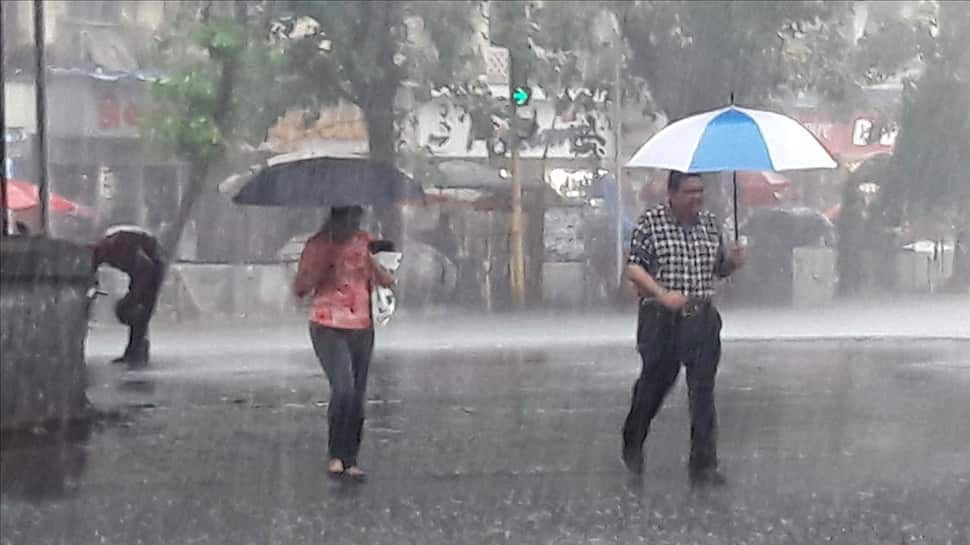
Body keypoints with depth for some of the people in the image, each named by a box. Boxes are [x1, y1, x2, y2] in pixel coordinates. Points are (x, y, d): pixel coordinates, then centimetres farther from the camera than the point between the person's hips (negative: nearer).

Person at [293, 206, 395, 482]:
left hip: (362, 329, 4)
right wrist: (322, 265, -23)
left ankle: (350, 460, 16)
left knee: (358, 397, 6)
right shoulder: (318, 245, -6)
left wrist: (375, 262, -18)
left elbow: (387, 282, 2)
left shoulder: (365, 242, 6)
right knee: (343, 389, -20)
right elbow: (299, 289, -10)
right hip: (328, 328, -4)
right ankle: (335, 455, -6)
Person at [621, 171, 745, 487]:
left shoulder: (710, 223, 10)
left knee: (703, 392, -3)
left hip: (703, 320, 3)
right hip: (661, 320, -3)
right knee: (655, 384, 12)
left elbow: (719, 269, 20)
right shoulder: (651, 222, -5)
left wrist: (732, 261, -3)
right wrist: (663, 295, -22)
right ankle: (632, 445, 38)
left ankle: (703, 466, 1)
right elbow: (633, 268, -9)